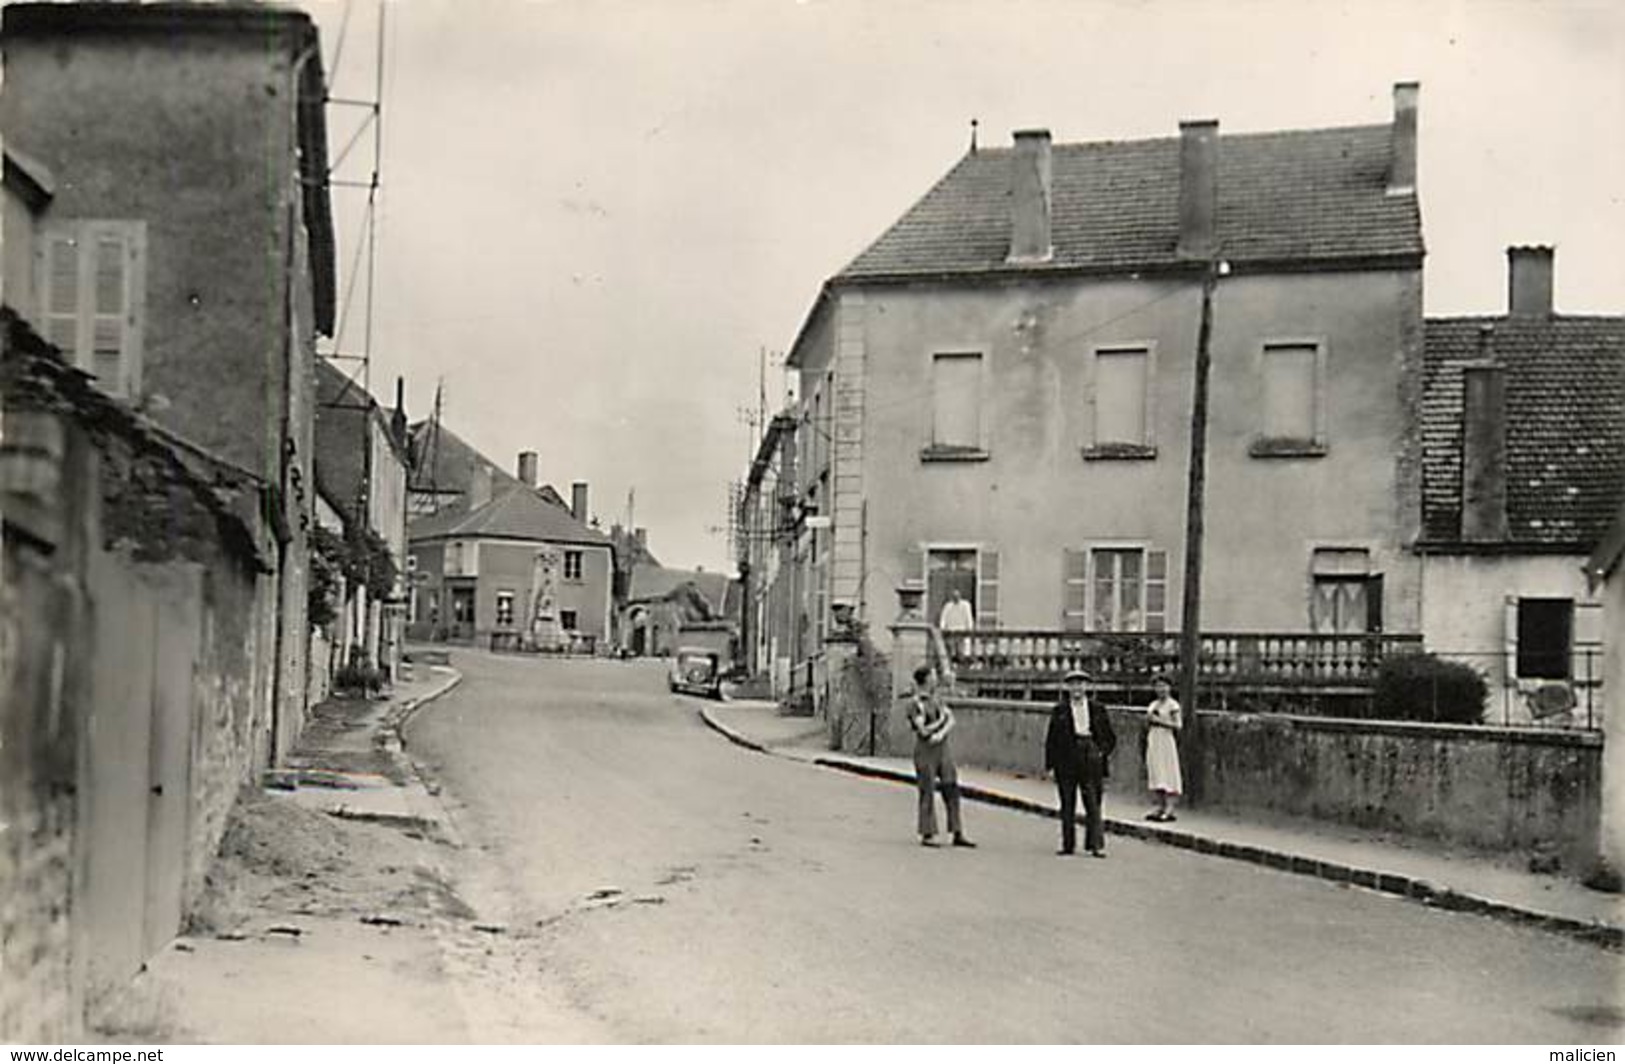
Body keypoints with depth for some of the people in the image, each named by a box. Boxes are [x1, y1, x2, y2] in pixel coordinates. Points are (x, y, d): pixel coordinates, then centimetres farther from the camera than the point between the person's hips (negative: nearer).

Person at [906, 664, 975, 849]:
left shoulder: (937, 698, 12)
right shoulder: (916, 704, -10)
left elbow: (951, 720, 5)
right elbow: (923, 731, -19)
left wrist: (941, 733, -13)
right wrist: (941, 720, -5)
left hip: (943, 749, 7)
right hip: (925, 751, -6)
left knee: (951, 790, 3)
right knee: (927, 792, -1)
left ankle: (957, 834, 6)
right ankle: (927, 835, 6)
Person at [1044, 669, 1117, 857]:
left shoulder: (1098, 710, 9)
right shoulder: (1059, 711, 7)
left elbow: (1110, 738, 13)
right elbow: (1051, 740, 7)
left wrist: (1102, 753, -3)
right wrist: (1050, 764, 1)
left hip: (1091, 762, -1)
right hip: (1066, 762, 1)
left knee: (1093, 803, -5)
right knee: (1067, 804, 5)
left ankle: (1096, 845, -4)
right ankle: (1067, 845, 12)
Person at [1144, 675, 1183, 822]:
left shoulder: (1172, 705, -3)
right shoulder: (1153, 705, 16)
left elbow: (1178, 725, -10)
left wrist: (1160, 721, -14)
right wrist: (1148, 720, 0)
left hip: (1166, 740, -7)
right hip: (1153, 741, 7)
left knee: (1167, 774, -10)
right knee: (1155, 774, 4)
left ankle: (1169, 809, -11)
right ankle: (1160, 806, 7)